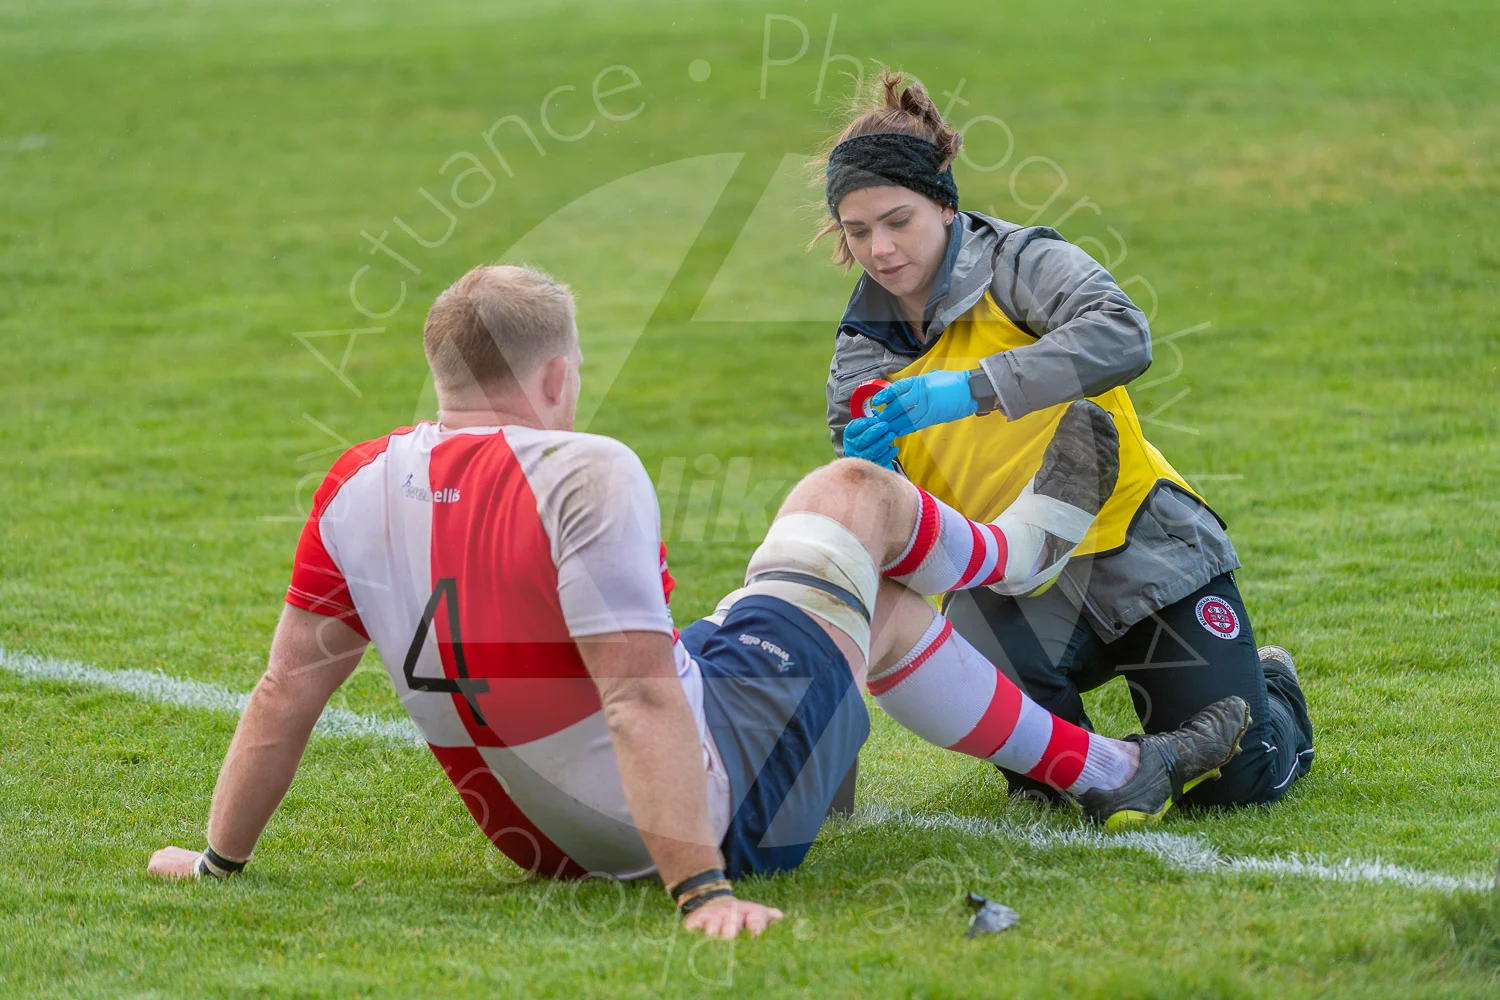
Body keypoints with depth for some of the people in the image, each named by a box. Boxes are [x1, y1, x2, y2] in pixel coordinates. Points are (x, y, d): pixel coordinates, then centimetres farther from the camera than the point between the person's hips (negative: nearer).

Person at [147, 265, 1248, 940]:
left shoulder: (358, 490, -7)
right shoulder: (587, 475, -28)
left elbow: (287, 689, -1)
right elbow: (641, 697, -33)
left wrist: (219, 859, 11)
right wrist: (702, 890, -33)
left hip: (552, 845, 7)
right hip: (725, 807, -7)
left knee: (886, 604, 30)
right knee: (853, 495, 14)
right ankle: (1017, 544, 47)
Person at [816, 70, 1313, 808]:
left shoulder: (1017, 263, -10)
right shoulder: (861, 353, 5)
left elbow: (1122, 336, -30)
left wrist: (971, 390, -37)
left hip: (1137, 552, -3)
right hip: (1014, 590, 3)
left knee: (1239, 779, -8)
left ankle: (1269, 685, 28)